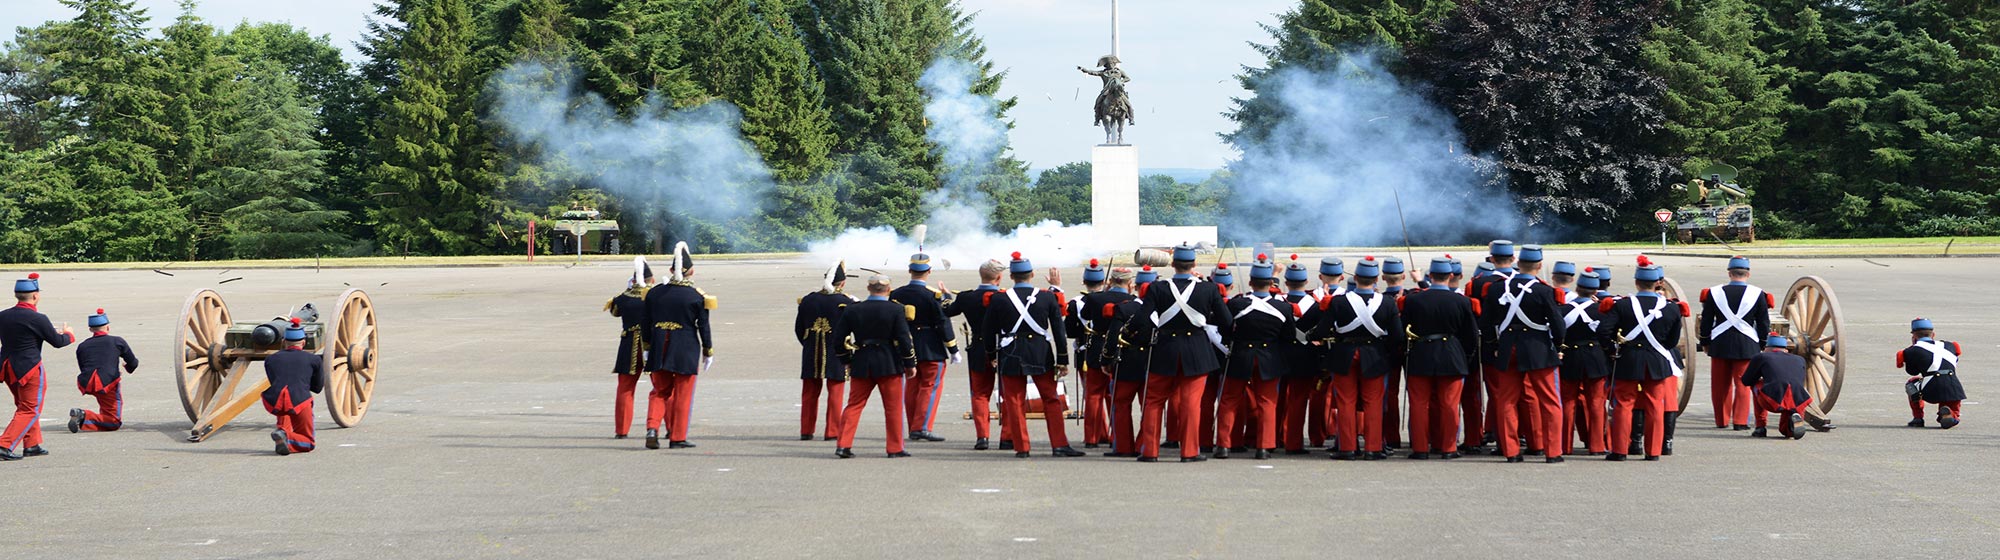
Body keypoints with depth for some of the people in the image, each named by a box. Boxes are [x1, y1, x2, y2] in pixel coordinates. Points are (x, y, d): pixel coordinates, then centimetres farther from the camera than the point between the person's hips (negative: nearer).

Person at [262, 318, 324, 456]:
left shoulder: (270, 359, 21)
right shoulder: (314, 359, 16)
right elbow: (318, 388, 26)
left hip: (273, 403, 2)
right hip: (299, 401, -2)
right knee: (308, 443, 17)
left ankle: (284, 428, 12)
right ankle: (287, 439, -15)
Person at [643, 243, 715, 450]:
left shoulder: (654, 293, 4)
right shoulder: (696, 297, -7)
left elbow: (647, 324, 9)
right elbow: (704, 327, -4)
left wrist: (647, 348, 17)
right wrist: (708, 353, 6)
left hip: (660, 348, 3)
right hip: (686, 351, -3)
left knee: (660, 392, 13)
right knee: (682, 395, 6)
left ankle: (652, 429, -6)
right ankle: (677, 437, 8)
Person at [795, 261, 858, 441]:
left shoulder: (808, 299, 4)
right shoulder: (846, 302, -8)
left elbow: (799, 329, 8)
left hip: (811, 354, 4)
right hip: (836, 354, -4)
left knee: (809, 393, 11)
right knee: (835, 393, 3)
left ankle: (806, 431, 14)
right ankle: (832, 431, 2)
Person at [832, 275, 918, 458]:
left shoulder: (853, 310, 1)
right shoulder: (895, 310, -7)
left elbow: (839, 338, 3)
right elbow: (904, 339, -9)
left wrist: (847, 360, 16)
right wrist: (910, 364, 0)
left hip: (861, 365, 3)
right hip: (889, 365, -2)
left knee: (854, 405, 9)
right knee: (893, 407, 7)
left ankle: (843, 445, 1)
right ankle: (895, 448, 10)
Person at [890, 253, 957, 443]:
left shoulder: (896, 294, 2)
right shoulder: (934, 295, -14)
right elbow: (944, 323, -11)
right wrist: (953, 350, -3)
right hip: (931, 349, -5)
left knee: (912, 387, 13)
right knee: (931, 386, 0)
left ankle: (914, 429, 18)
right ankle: (922, 428, -8)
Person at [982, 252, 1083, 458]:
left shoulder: (999, 299, -3)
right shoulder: (1048, 298, -2)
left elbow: (988, 332, 4)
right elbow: (1060, 331, -1)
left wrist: (993, 355, 19)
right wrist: (1063, 360, 4)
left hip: (1010, 357, -1)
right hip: (1041, 356, 1)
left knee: (1015, 402, 7)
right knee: (1051, 400, 9)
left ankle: (1022, 447, 6)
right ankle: (1060, 445, 5)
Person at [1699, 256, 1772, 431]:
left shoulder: (1714, 293, 1)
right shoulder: (1757, 294, -1)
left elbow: (1706, 322, 6)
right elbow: (1764, 323, 3)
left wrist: (1704, 343, 16)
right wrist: (1762, 345, 14)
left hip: (1720, 345, 1)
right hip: (1746, 345, -1)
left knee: (1721, 384, 9)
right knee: (1743, 384, 3)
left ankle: (1722, 420, 17)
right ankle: (1740, 421, -1)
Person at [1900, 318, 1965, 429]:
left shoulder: (1914, 350, 12)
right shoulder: (1949, 346, 23)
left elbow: (1912, 371, 25)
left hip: (1932, 390, -2)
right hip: (1954, 389, 2)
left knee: (1912, 383, 31)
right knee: (1952, 419, 27)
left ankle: (1918, 418, 21)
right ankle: (1950, 413, -9)